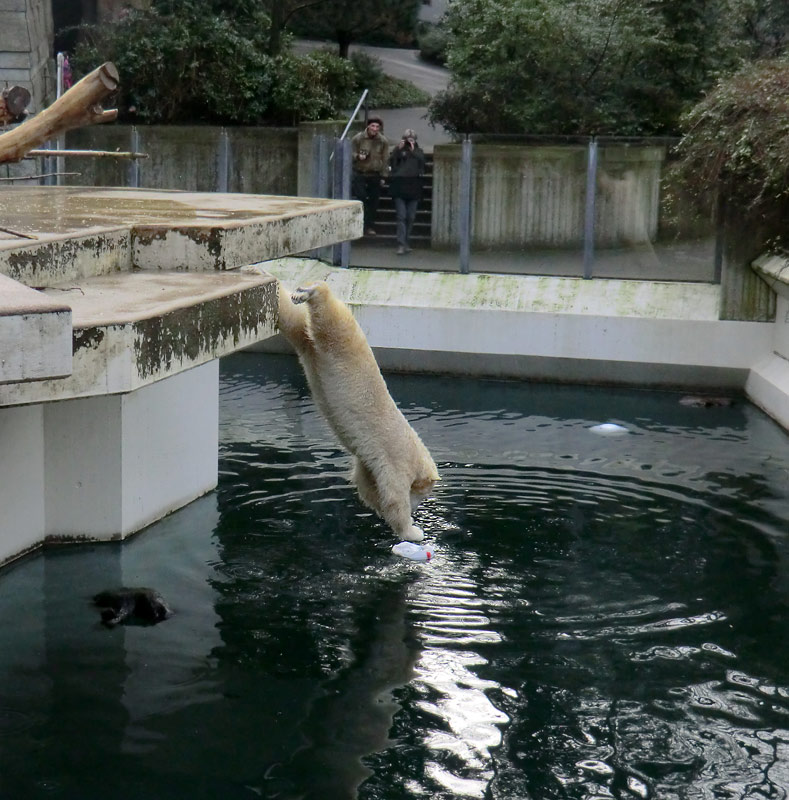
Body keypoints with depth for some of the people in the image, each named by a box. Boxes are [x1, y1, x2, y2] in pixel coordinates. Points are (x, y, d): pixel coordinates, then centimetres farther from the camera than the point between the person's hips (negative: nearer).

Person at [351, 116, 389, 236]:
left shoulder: (383, 141, 3)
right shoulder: (358, 138, -3)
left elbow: (385, 160, 8)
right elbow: (351, 154, 4)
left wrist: (383, 176, 5)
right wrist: (358, 156, -19)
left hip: (375, 176, 2)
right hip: (360, 174, -2)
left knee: (373, 202, 3)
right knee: (360, 198, -13)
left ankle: (370, 226, 13)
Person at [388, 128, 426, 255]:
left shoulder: (418, 151, 13)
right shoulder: (398, 150, 8)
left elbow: (422, 162, -3)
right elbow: (391, 162, -5)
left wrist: (413, 151, -9)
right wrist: (398, 149, -12)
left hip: (413, 188, 2)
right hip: (400, 186, -2)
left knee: (410, 217, 6)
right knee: (401, 216, -9)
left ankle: (405, 243, 17)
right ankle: (401, 244, -13)